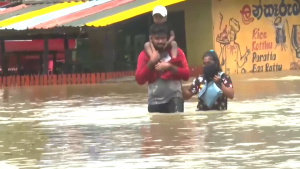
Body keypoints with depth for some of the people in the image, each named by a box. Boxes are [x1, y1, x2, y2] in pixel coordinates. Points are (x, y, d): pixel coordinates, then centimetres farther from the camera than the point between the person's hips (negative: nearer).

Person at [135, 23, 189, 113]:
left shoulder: (177, 52, 4)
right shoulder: (144, 55, 5)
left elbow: (186, 75, -3)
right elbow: (139, 80, -4)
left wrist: (170, 67, -17)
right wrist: (151, 63, -15)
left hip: (174, 97, -2)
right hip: (155, 100, 2)